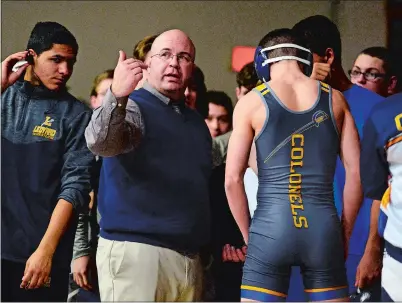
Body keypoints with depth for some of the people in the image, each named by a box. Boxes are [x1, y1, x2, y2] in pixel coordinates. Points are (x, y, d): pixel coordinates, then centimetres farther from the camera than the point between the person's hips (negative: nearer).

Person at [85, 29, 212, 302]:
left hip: (189, 257, 7)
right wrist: (117, 96, -44)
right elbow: (100, 143, -26)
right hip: (136, 250, -7)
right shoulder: (132, 107, -3)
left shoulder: (197, 123, 20)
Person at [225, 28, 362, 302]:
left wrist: (249, 235, 9)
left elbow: (232, 179, -2)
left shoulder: (252, 102, 2)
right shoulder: (334, 99, 9)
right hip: (323, 228, 2)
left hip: (270, 229, -2)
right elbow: (357, 172, 6)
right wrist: (345, 234, 13)